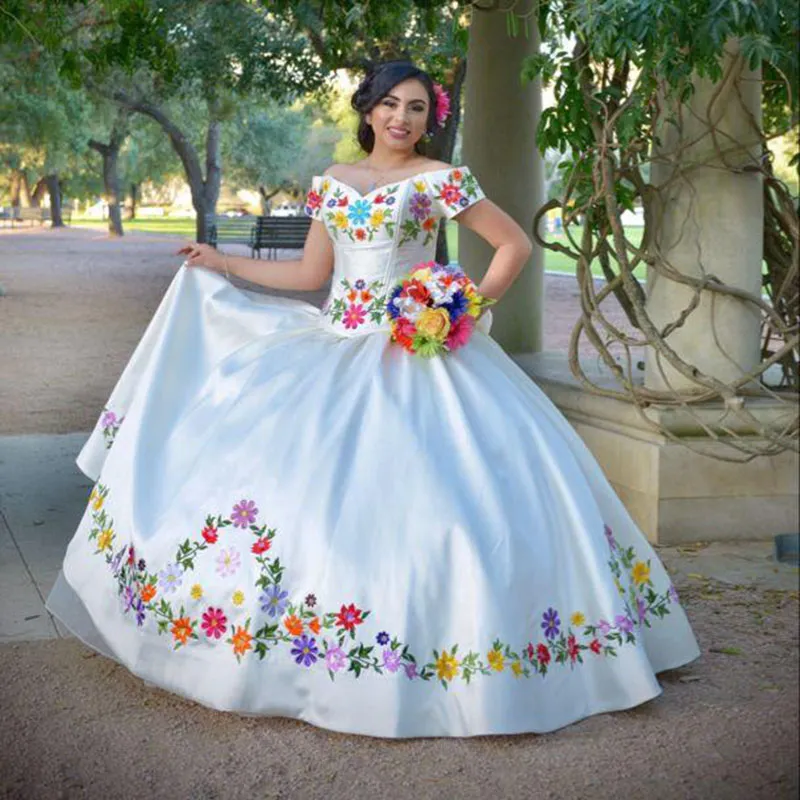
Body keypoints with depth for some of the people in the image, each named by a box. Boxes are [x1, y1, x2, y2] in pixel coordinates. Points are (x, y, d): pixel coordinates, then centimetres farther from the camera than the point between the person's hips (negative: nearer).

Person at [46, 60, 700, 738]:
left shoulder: (440, 180, 0)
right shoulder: (331, 182, 13)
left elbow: (515, 243, 2)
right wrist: (220, 264, 21)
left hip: (413, 354, -5)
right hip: (333, 350, 5)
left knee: (401, 491, -14)